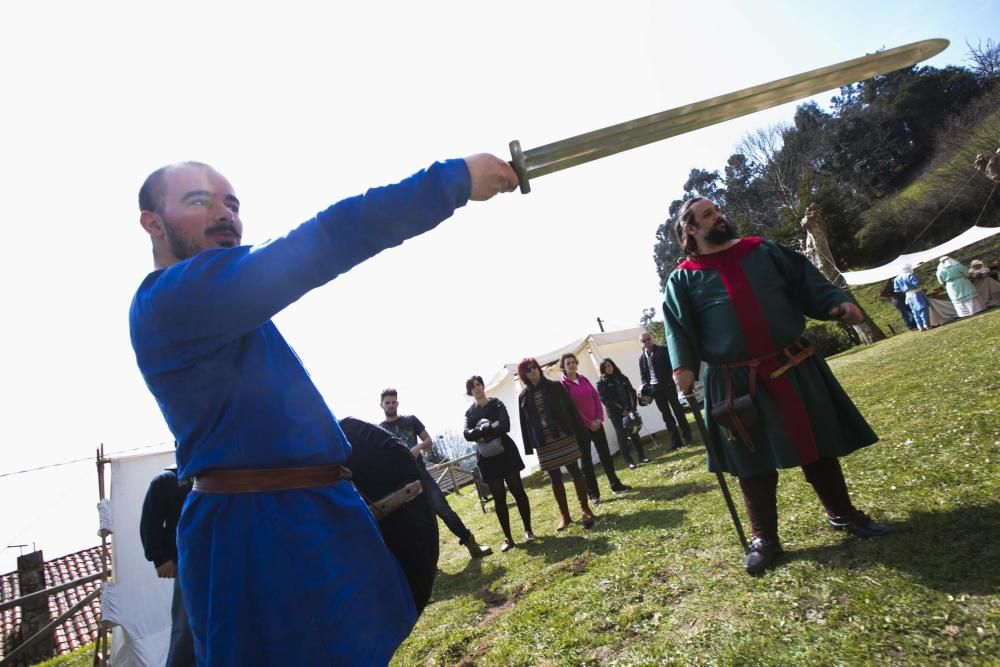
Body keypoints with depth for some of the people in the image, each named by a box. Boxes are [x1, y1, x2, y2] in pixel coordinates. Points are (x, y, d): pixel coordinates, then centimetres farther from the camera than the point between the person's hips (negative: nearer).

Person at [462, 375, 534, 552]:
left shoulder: (497, 403, 0)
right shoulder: (470, 412, 6)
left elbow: (505, 426, -15)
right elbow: (467, 434, -10)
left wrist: (482, 434, -16)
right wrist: (490, 428, -22)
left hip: (505, 451, -2)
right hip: (487, 457, 2)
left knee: (517, 491, 3)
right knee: (499, 497, 4)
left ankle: (528, 530, 15)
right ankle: (508, 538, 13)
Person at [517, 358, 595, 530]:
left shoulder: (555, 387, 0)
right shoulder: (524, 396, 3)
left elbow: (571, 408, 0)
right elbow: (524, 423, 5)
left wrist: (579, 431, -5)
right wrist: (529, 446, 2)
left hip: (565, 438, -2)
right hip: (544, 444, 2)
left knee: (575, 472, 3)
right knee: (555, 479, 9)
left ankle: (585, 510, 15)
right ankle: (564, 515, 21)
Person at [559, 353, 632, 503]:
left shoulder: (584, 380, 10)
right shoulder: (563, 385, -9)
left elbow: (596, 398, 8)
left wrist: (599, 418, -6)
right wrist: (588, 423, -14)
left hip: (596, 424, 6)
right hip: (580, 428, -6)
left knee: (605, 454, 11)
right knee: (586, 460, 1)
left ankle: (616, 485, 24)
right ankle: (593, 493, 9)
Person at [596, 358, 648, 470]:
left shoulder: (623, 378, 12)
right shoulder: (601, 383, -2)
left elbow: (632, 392, 10)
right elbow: (605, 399, -10)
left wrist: (633, 407, -4)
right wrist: (621, 409, -13)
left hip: (629, 411, 4)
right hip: (616, 413, -4)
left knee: (634, 433, 7)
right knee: (622, 436, -2)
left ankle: (641, 455, 18)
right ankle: (628, 461, 2)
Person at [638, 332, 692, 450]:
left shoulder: (663, 350, 1)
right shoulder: (641, 358, 10)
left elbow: (672, 365, -7)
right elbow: (643, 375, 13)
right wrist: (646, 387, -2)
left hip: (668, 385, -3)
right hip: (655, 389, 3)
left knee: (678, 410, 1)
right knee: (666, 415, 6)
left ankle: (688, 437, 11)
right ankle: (675, 441, 10)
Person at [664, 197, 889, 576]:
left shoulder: (762, 250, 9)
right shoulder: (684, 278, 0)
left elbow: (805, 281, 11)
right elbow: (678, 326, -6)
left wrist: (836, 303, -5)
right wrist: (683, 366, -19)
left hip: (794, 367, 3)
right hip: (736, 383, -3)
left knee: (819, 445, 15)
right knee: (753, 463, 5)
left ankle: (842, 513, 37)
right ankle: (764, 538, 20)